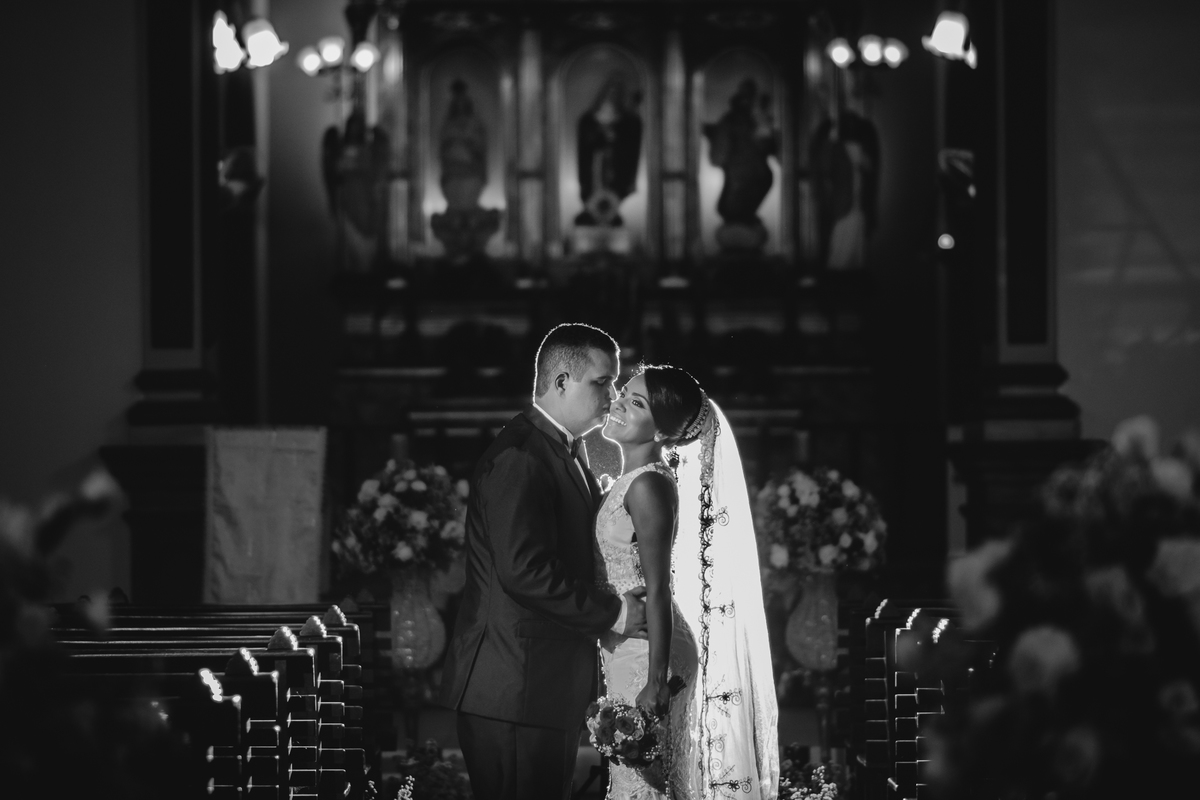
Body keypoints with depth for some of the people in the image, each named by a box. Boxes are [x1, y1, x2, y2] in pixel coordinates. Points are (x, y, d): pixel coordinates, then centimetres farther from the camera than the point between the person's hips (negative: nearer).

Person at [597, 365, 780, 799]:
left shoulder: (649, 485, -15)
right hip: (623, 652, 9)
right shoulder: (628, 482, 13)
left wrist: (656, 681, -22)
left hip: (648, 654, -9)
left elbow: (658, 591, -19)